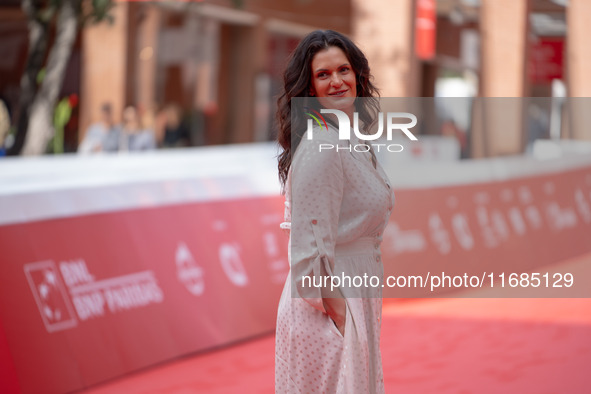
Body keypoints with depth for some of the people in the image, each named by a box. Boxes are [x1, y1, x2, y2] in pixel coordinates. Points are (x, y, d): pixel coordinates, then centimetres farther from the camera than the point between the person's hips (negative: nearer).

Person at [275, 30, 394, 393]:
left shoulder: (354, 139, 10)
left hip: (355, 300, 9)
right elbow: (311, 247, -23)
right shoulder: (320, 145, -19)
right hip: (327, 309, -9)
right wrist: (338, 317, -20)